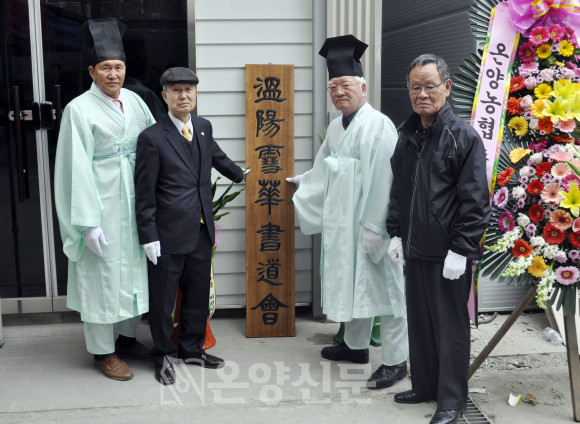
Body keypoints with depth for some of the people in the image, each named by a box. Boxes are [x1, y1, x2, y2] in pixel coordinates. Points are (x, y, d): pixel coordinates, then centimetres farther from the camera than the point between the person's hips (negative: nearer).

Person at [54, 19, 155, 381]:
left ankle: (127, 337, 33)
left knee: (132, 269, 16)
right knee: (103, 275, 3)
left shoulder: (134, 101, 5)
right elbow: (79, 169, -15)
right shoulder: (80, 109, -12)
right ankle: (103, 351, 17)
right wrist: (88, 222, -18)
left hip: (134, 206, 6)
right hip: (102, 209, -6)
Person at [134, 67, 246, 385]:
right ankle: (164, 356, 25)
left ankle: (192, 348, 34)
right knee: (163, 298, 6)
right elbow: (144, 194, -10)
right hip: (169, 234, -6)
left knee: (198, 294, 16)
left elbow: (216, 155, 30)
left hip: (201, 230, 6)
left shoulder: (203, 127, 8)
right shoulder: (152, 138, -11)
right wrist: (149, 236, -13)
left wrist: (239, 175, 45)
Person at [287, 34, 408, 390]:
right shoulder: (337, 127, 11)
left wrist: (374, 228, -23)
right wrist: (303, 182, 40)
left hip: (371, 225, -8)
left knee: (384, 288, 0)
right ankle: (356, 345, 36)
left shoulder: (379, 125, -16)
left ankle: (395, 362, 11)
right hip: (341, 223, 9)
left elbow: (382, 181, -21)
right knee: (351, 283, 19)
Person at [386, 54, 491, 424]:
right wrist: (396, 233, 13)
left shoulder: (464, 136, -10)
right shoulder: (407, 136, 11)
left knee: (451, 325, 3)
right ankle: (424, 386, 32)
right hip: (414, 250, 7)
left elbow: (475, 200, -14)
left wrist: (460, 250, -17)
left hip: (448, 252, -7)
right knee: (419, 321, 16)